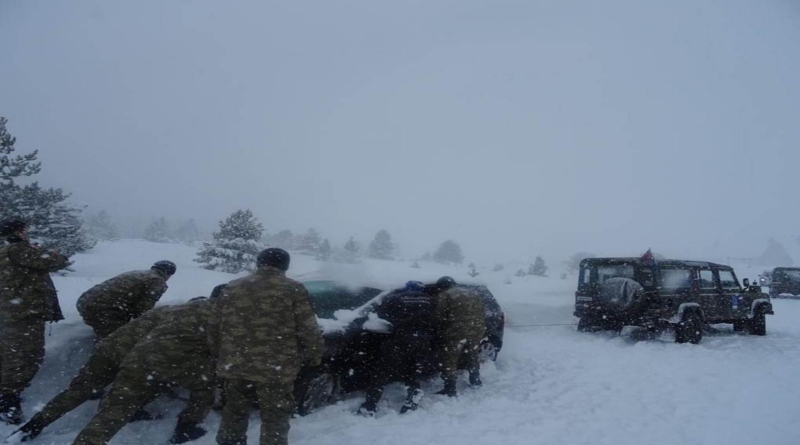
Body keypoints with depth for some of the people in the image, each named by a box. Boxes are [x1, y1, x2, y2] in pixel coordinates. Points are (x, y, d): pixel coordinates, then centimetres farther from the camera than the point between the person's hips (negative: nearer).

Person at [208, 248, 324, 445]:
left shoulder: (231, 288, 10)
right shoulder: (294, 290, -3)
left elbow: (215, 328, 14)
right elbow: (308, 331, -6)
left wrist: (222, 355, 27)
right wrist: (314, 356, 9)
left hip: (234, 365, 4)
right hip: (275, 368, -4)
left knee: (234, 413, 22)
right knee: (275, 420, 8)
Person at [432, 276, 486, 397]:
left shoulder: (445, 295, -4)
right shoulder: (474, 293, 18)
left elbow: (440, 316, -9)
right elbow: (482, 314, 18)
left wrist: (443, 330, 7)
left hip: (455, 333, -7)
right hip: (477, 331, 7)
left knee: (449, 361, 3)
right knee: (473, 356, 27)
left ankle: (450, 390, 4)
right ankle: (476, 381, 40)